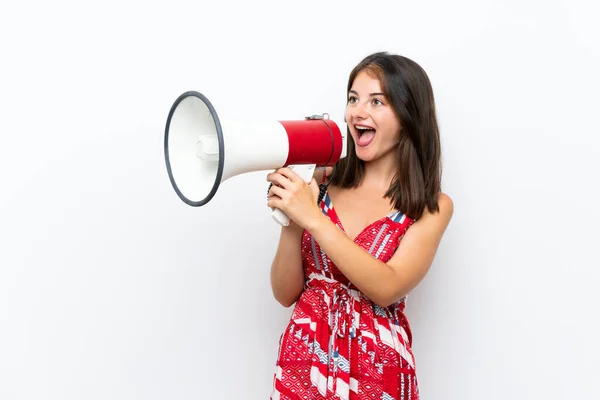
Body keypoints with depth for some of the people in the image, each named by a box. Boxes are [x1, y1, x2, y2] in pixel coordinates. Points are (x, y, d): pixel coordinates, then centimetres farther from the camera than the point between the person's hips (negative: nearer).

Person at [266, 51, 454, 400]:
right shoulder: (323, 182, -1)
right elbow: (286, 293, -1)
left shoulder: (433, 207, -5)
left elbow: (387, 289, -19)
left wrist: (313, 218, -22)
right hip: (301, 365, 2)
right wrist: (291, 219, -16)